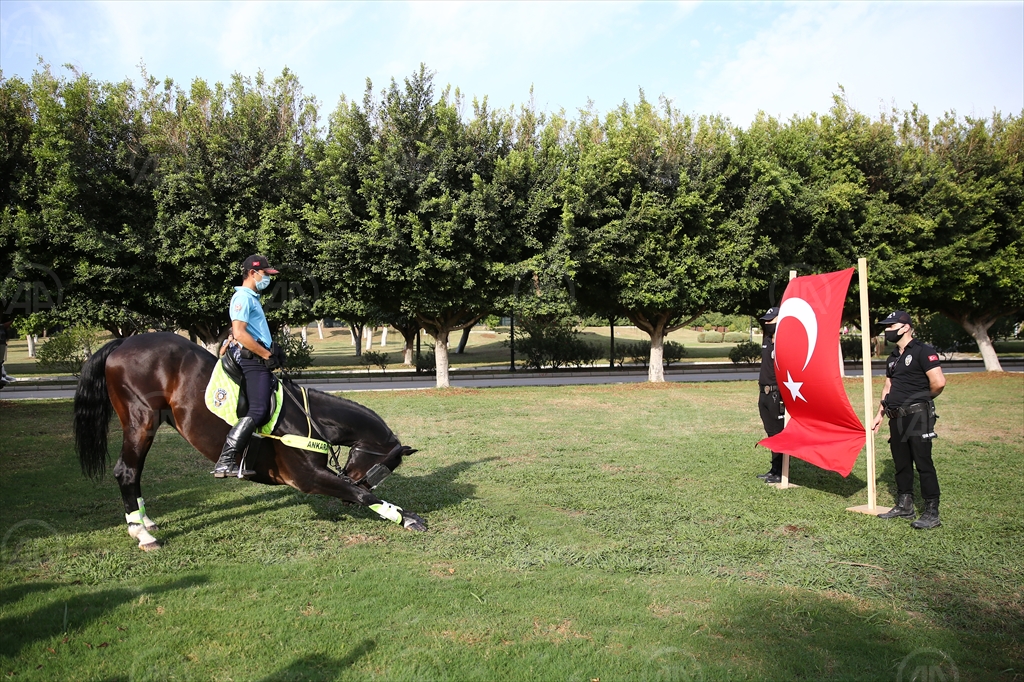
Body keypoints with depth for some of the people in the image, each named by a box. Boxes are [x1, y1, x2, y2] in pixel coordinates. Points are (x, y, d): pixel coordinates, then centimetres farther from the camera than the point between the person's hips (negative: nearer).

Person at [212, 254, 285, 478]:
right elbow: (239, 333, -22)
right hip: (253, 360, -10)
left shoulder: (252, 298, 20)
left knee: (265, 411, 10)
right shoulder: (243, 297, -10)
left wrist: (272, 351, 15)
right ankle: (225, 462, -18)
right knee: (258, 411, -18)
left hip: (259, 359, 10)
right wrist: (267, 355, -16)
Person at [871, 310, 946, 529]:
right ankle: (904, 506, 24)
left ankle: (932, 513, 1)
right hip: (897, 418, 9)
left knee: (923, 464, -5)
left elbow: (939, 382, -20)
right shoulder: (893, 358, 16)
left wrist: (924, 399, -2)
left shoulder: (922, 351, -11)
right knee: (901, 464, 14)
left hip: (917, 417, -9)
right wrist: (879, 414, 17)